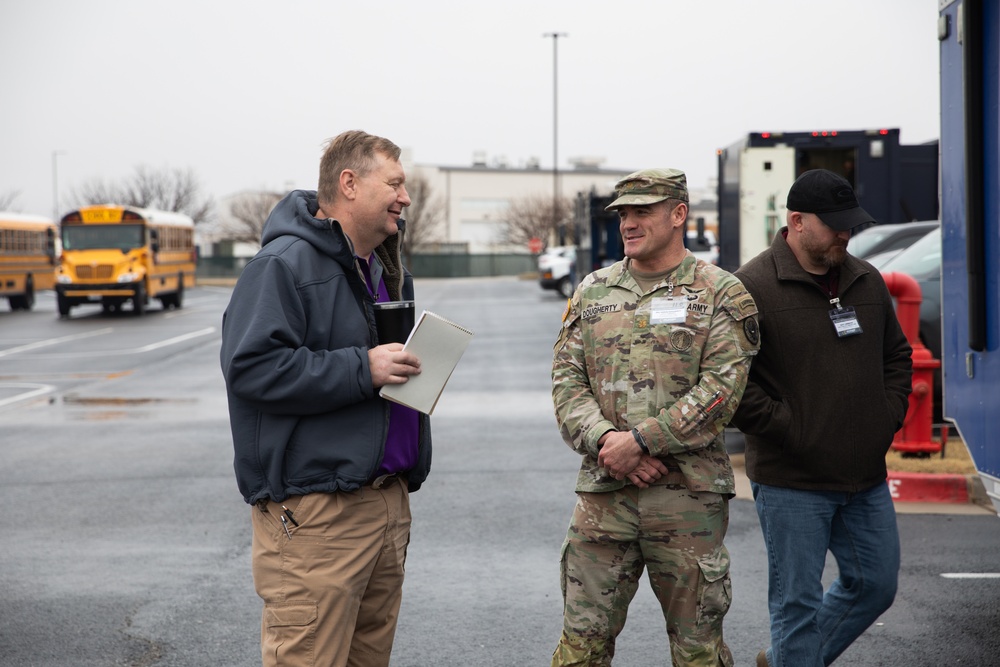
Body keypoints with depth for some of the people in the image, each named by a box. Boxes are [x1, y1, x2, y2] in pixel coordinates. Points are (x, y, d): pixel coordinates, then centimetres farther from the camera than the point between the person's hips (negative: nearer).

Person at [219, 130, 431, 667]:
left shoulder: (385, 268, 18)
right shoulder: (285, 264, -11)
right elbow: (250, 366, -21)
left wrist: (414, 366, 11)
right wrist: (362, 368, -21)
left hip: (387, 497, 9)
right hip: (315, 511, -9)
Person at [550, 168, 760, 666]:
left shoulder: (721, 294, 1)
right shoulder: (592, 292, 13)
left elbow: (720, 388, -10)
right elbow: (566, 383, 6)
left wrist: (640, 440, -16)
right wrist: (606, 440, -12)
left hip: (689, 494, -3)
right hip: (603, 492, 3)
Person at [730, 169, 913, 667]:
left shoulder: (866, 281, 10)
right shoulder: (752, 287, -11)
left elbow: (897, 355, 22)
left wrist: (889, 418, 8)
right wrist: (788, 431, -15)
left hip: (866, 476, 7)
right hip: (791, 481, -7)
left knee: (875, 584, 14)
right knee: (797, 601, 1)